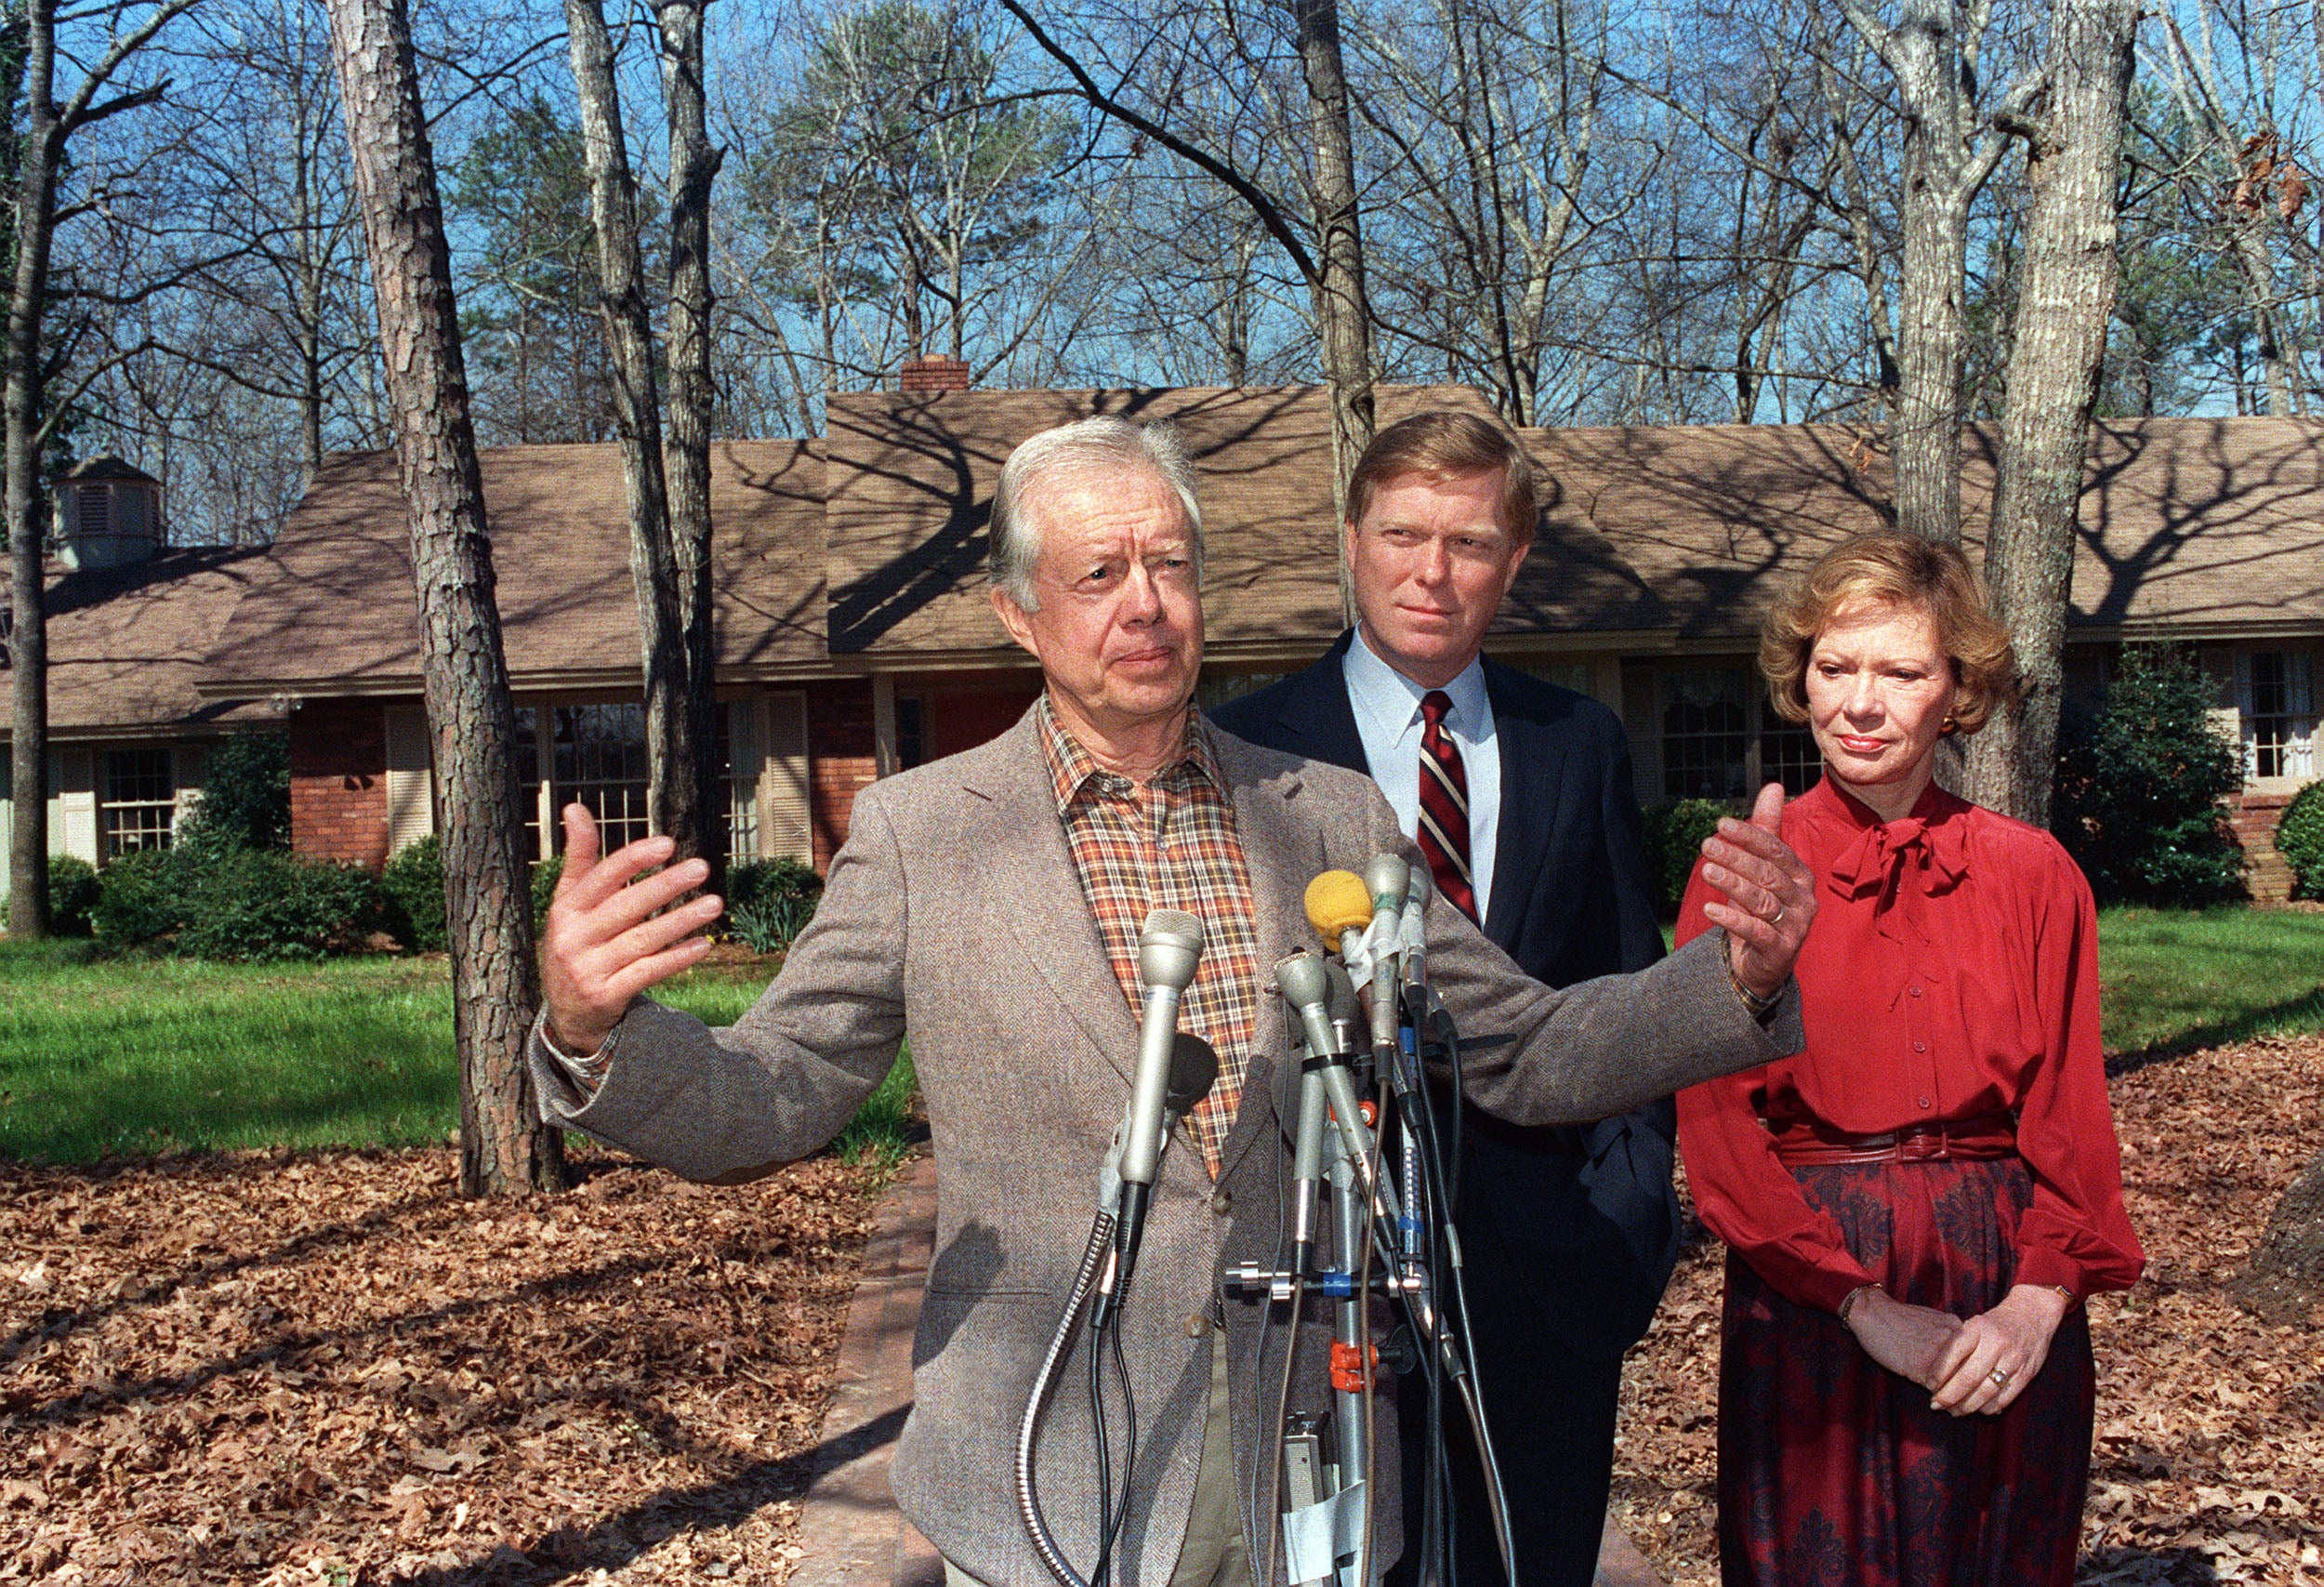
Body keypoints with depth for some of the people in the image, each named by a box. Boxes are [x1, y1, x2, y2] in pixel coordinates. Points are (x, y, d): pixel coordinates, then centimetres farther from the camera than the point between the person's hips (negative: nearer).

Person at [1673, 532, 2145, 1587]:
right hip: (1805, 1294, -2)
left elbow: (2070, 1110, 2)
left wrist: (2040, 1300, -13)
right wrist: (1862, 1302, -13)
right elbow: (1714, 1124, -6)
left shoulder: (2032, 875, 4)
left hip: (2008, 1311, 2)